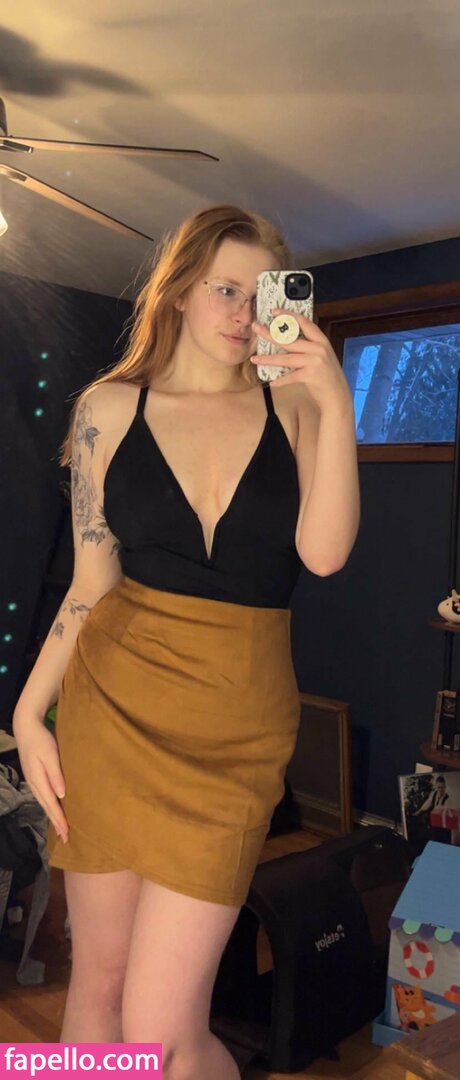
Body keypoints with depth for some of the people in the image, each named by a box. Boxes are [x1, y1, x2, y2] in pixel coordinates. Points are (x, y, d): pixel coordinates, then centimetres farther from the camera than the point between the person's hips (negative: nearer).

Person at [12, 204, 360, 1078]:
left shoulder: (295, 405, 3)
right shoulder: (109, 408, 4)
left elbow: (324, 552, -10)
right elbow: (92, 583, 6)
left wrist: (337, 407, -16)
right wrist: (28, 712, 2)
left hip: (236, 726, -1)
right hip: (112, 705, 2)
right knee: (97, 975, 15)